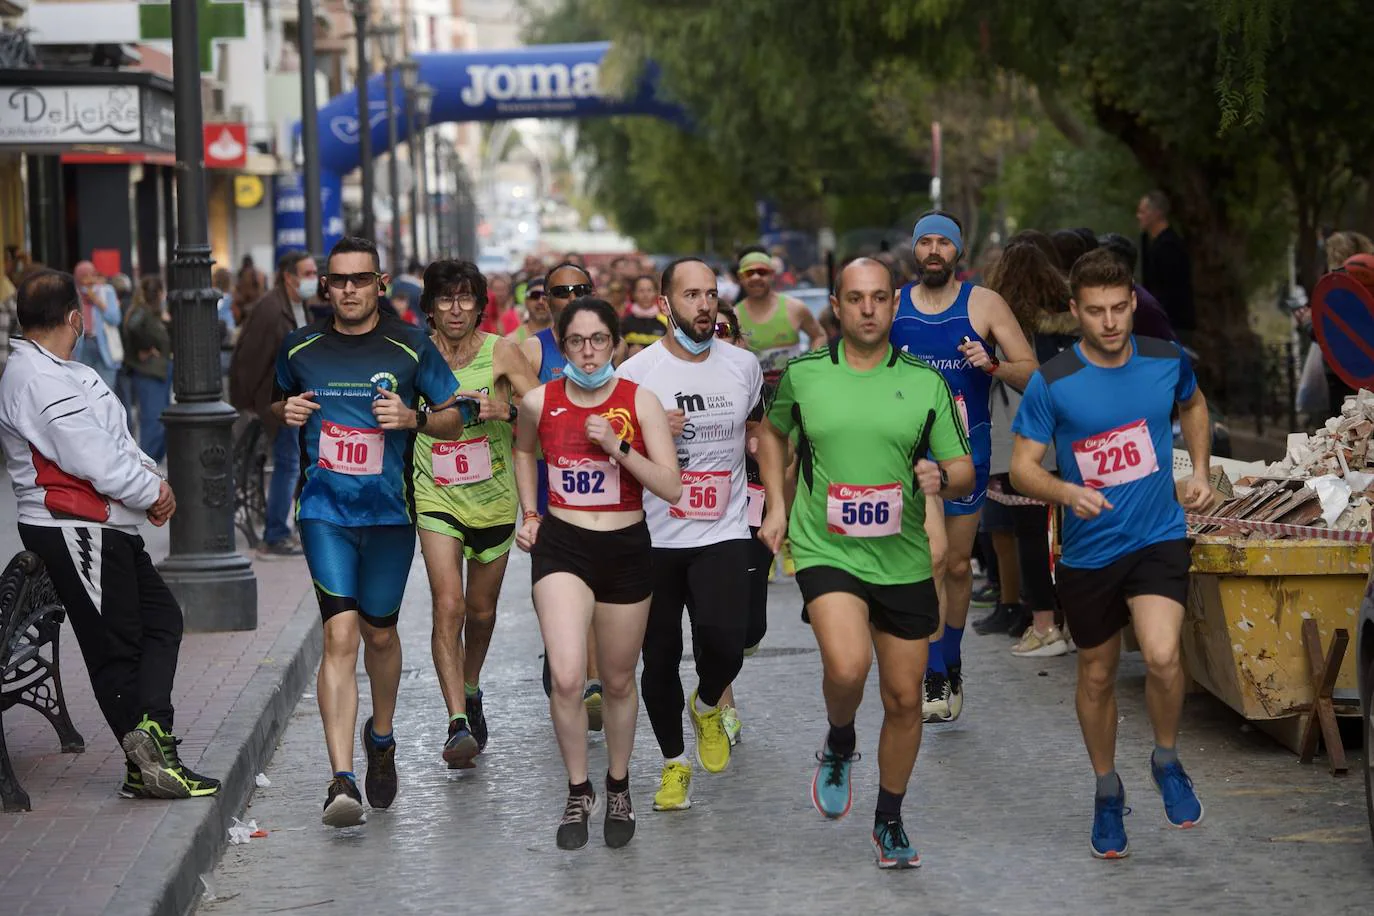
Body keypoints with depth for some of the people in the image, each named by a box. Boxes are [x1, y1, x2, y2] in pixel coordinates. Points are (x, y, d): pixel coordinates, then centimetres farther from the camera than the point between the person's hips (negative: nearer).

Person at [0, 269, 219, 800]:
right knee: (115, 647, -6)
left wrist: (151, 477, 2)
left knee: (162, 618, 9)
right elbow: (93, 458, -23)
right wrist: (152, 492, -10)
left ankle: (149, 732, 1)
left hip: (108, 529, 10)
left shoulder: (62, 373, 15)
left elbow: (115, 439, 19)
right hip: (74, 532, -10)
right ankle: (147, 762, -4)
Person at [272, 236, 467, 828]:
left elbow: (454, 421, 6)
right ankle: (342, 780, -18)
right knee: (340, 634, -13)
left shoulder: (410, 348, 0)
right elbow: (277, 404, 21)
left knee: (379, 633, 15)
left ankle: (381, 739, 43)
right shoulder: (300, 348, 3)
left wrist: (413, 418, -14)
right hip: (324, 511, -1)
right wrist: (286, 413, -2)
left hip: (389, 512, 1)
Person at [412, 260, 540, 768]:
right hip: (437, 498, -1)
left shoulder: (501, 353, -5)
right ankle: (458, 724, -21)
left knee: (481, 610, 16)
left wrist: (506, 410, -27)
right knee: (448, 606, -18)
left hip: (493, 498, 2)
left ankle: (471, 692, 43)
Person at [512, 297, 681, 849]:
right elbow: (523, 450, 22)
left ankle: (618, 789, 35)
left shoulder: (640, 402, -7)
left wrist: (618, 449, -21)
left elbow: (671, 488, -10)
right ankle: (578, 793, 1)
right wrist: (529, 514, 13)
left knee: (618, 681, 14)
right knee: (566, 678, -17)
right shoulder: (539, 402, -2)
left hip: (626, 550, 0)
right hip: (561, 547, 0)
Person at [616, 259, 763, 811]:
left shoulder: (743, 366, 3)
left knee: (723, 641, -20)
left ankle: (708, 706, 14)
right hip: (654, 538, 0)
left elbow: (763, 429, 22)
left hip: (723, 535, 0)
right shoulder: (635, 372, -5)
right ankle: (674, 761, 27)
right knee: (659, 659, 5)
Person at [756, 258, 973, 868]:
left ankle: (889, 821, 28)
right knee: (847, 666, -27)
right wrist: (776, 506, 12)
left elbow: (964, 472, 3)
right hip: (827, 550, -2)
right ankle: (839, 745, 7)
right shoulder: (804, 375, 1)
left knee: (904, 699, 7)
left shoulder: (925, 382, 1)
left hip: (904, 561, 2)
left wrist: (942, 479, -19)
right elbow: (773, 432, 21)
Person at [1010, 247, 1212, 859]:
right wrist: (1067, 492, -29)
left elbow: (1193, 405, 20)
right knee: (1097, 676, 13)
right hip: (1088, 551, 0)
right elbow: (1022, 468, -10)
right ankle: (1107, 792, 36)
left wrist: (1200, 470, 9)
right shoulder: (1052, 383, -12)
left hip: (1159, 538, 0)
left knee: (1161, 656, -23)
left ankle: (1167, 762, 5)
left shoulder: (1168, 361, -4)